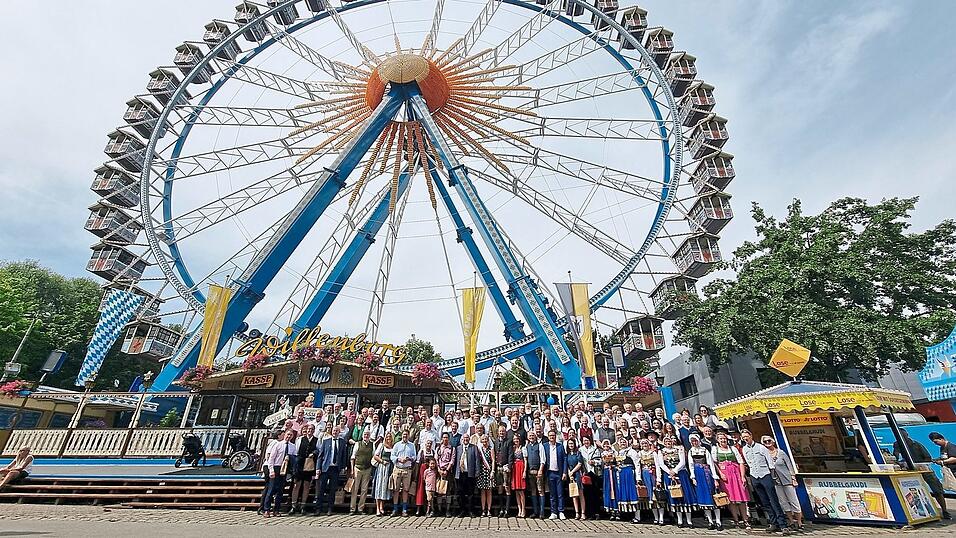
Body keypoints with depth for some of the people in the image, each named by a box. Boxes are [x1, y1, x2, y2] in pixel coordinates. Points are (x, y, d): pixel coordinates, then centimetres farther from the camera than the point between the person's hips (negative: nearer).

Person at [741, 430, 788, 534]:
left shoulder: (761, 447, -3)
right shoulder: (744, 449, 7)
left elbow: (770, 462, 0)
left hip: (765, 476, -4)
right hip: (754, 478, 4)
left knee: (774, 501, -5)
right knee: (764, 503, 6)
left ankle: (783, 525, -3)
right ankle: (774, 524, 13)